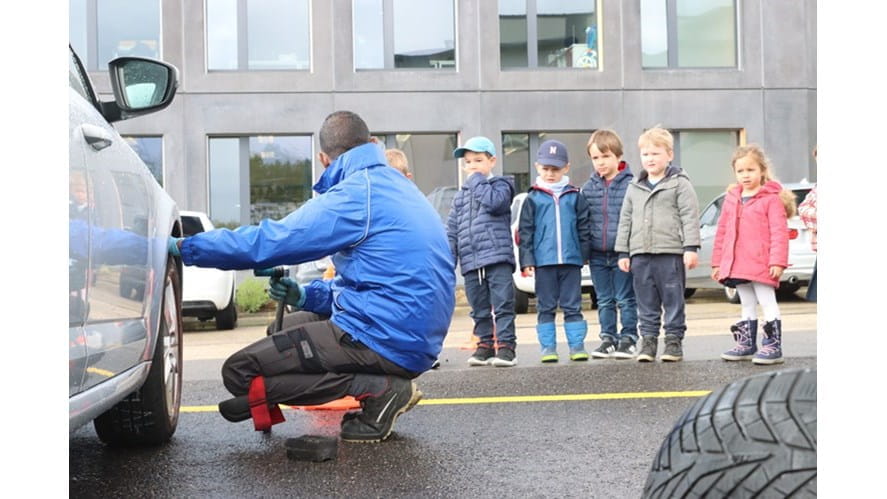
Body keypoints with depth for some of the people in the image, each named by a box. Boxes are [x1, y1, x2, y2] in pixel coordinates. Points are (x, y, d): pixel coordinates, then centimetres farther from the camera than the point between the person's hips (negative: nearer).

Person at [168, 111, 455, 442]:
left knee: (240, 372, -6)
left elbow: (267, 242, -13)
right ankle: (386, 381, 7)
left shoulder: (355, 194, -12)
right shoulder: (397, 187, 16)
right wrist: (306, 295, 13)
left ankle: (376, 389, -11)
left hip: (386, 341, -10)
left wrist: (185, 247, -2)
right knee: (284, 328, 27)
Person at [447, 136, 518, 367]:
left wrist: (477, 181, -6)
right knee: (479, 310, 11)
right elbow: (452, 229, 15)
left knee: (503, 304, -7)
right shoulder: (461, 196, 19)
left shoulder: (500, 185, 4)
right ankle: (485, 344, 18)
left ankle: (506, 345, -5)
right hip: (470, 261, 5)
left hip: (497, 257, -5)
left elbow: (494, 202, -20)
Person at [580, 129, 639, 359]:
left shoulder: (630, 185, -6)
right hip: (597, 254, 4)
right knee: (604, 301, 11)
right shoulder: (588, 188, 6)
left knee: (625, 300, 3)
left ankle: (628, 339, 11)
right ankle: (608, 339, 19)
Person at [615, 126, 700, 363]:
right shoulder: (634, 187, 15)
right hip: (640, 254, 5)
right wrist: (623, 252, 11)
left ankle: (674, 341, 9)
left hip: (671, 253, -4)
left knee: (673, 300, 2)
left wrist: (691, 248, -13)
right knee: (646, 303, 7)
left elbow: (690, 217, -5)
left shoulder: (679, 183, 0)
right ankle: (648, 340, 14)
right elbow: (625, 220, 16)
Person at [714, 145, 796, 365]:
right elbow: (722, 231, 14)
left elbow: (779, 232, -13)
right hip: (736, 265, 7)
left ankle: (773, 346, 1)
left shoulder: (771, 198, -8)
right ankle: (746, 344, 25)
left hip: (761, 265, -6)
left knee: (768, 304, -2)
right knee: (747, 306, 16)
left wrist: (777, 262, -20)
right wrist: (717, 262, 12)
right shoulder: (731, 198, 11)